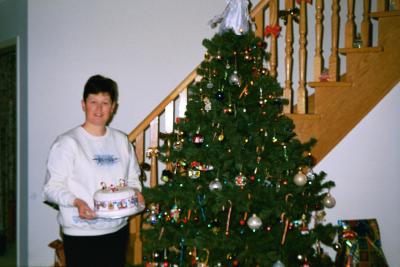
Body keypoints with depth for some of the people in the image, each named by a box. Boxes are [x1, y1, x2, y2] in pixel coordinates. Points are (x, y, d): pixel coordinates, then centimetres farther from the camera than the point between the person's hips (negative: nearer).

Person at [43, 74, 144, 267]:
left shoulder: (121, 140, 6)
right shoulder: (67, 142, -10)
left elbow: (132, 177, 15)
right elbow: (51, 187, -11)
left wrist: (135, 191, -5)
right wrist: (76, 202, -26)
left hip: (118, 230, 5)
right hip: (80, 234, -5)